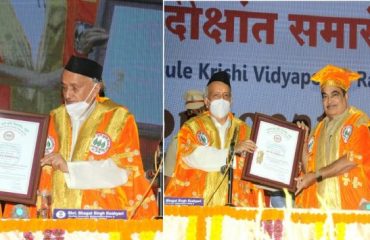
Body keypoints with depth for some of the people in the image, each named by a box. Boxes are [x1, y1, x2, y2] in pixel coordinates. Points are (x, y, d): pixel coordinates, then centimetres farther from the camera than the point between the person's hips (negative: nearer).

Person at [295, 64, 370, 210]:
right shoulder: (319, 129, 18)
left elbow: (354, 159, -12)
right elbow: (308, 169, 15)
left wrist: (317, 175, -10)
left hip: (351, 199, -4)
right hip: (320, 199, 4)